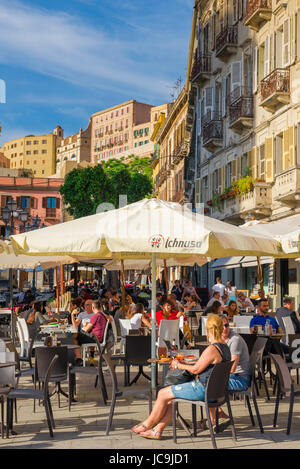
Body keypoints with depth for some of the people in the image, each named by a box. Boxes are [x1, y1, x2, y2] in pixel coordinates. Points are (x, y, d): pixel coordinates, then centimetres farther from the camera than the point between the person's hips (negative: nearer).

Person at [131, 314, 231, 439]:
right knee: (171, 397, 17)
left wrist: (179, 365, 0)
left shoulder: (212, 349, -23)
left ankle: (147, 424, 19)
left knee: (163, 394, 1)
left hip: (202, 389, -10)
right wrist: (184, 363, 17)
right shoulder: (225, 347, 7)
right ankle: (158, 430, 18)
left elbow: (195, 369, -16)